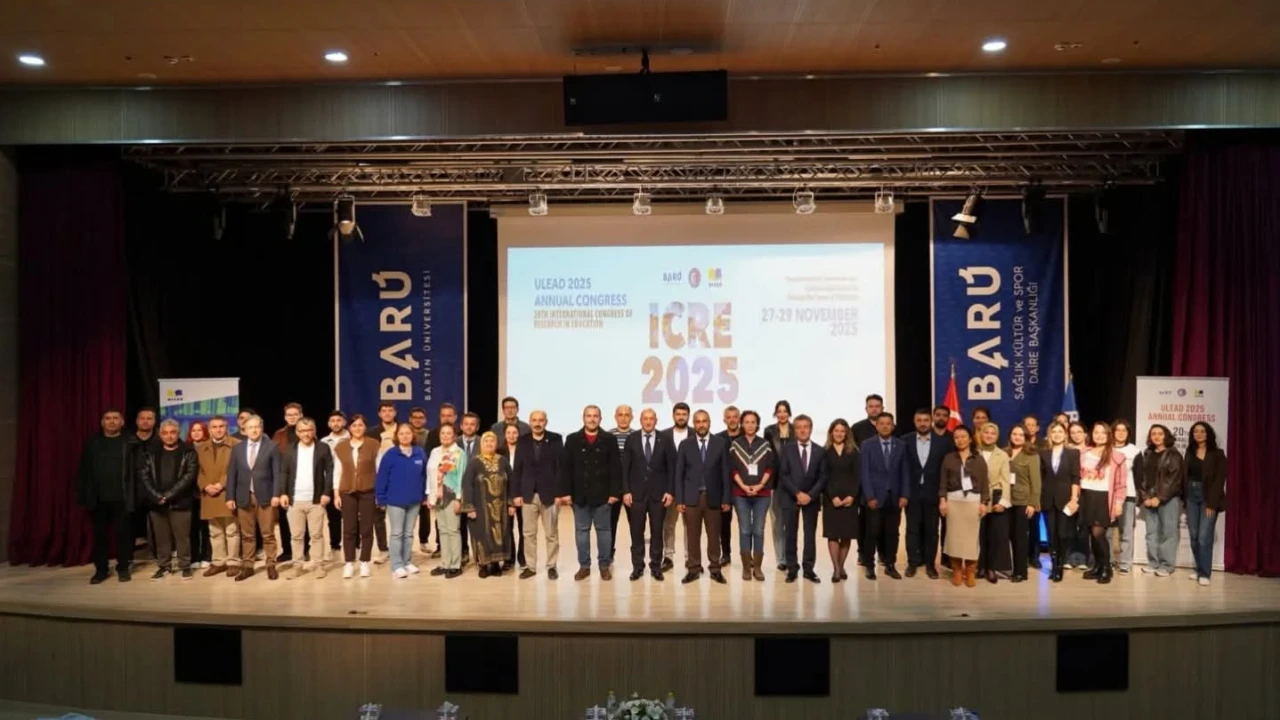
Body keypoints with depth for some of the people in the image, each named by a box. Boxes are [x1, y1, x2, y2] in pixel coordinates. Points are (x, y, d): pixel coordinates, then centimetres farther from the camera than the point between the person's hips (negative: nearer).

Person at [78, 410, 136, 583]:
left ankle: (123, 568, 15)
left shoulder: (129, 443, 1)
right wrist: (83, 496, 0)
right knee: (99, 535, 8)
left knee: (122, 534, 4)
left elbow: (134, 471, -3)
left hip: (121, 498, -2)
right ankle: (101, 569, 19)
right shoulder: (92, 443, 8)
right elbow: (84, 471, 7)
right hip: (98, 498, 2)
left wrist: (132, 496, -10)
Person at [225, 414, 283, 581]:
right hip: (244, 497, 3)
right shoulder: (237, 448, 9)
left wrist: (276, 494, -10)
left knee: (268, 534, 3)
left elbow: (277, 473, -2)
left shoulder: (271, 447, 1)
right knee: (247, 535, 8)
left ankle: (271, 566, 10)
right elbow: (232, 474, 8)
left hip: (265, 496, -2)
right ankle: (247, 567, 16)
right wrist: (230, 497, 2)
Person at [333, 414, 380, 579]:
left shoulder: (373, 445, 0)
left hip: (368, 491, -1)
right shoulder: (340, 447, 5)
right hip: (347, 492, 1)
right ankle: (349, 563, 11)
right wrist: (336, 494, 3)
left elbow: (379, 469, 2)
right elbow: (337, 471, 7)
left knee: (366, 528, 4)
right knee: (349, 529, 3)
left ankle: (364, 563, 13)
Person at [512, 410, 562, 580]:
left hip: (550, 494, -2)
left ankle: (551, 566, 18)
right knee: (529, 533, 8)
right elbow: (517, 469, 4)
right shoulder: (523, 441, 5)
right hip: (528, 494, 2)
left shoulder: (555, 439, -2)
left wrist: (561, 492, -10)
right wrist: (515, 493, -2)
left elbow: (561, 466, -4)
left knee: (551, 533, 7)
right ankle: (530, 566, 18)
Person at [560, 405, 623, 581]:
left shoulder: (609, 440, 2)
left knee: (603, 530, 7)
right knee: (581, 530, 8)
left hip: (602, 494, -1)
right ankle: (584, 566, 17)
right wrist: (565, 492, -5)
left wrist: (615, 492, -8)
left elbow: (615, 468, -2)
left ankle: (604, 565, 16)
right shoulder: (572, 439, 3)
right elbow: (565, 468, 1)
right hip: (579, 494, 1)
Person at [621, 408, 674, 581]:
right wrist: (626, 491, -6)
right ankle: (637, 566, 15)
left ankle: (656, 566, 15)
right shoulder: (631, 439, 2)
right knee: (636, 531, 5)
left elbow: (671, 468, 2)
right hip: (636, 492, 0)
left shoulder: (664, 440, 1)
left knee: (657, 531, 5)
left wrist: (670, 491, -5)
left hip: (658, 493, 0)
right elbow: (625, 467, 1)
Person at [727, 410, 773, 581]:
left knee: (759, 530, 1)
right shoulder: (735, 444, 4)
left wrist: (759, 485, -10)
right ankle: (746, 567, 8)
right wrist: (743, 486, -11)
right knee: (744, 530, 1)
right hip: (741, 493, 0)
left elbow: (771, 468, 2)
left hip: (762, 493, 0)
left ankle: (758, 567, 8)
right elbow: (732, 469, 1)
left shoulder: (765, 444, 5)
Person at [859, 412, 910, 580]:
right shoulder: (867, 445, 0)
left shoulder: (901, 445, 7)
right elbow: (865, 473, -4)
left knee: (892, 533, 6)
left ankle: (890, 565, 17)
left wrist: (904, 495, -2)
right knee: (872, 533, 1)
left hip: (894, 497, 2)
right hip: (874, 497, -2)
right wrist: (869, 496, -11)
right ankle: (869, 566, 12)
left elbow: (904, 472, 6)